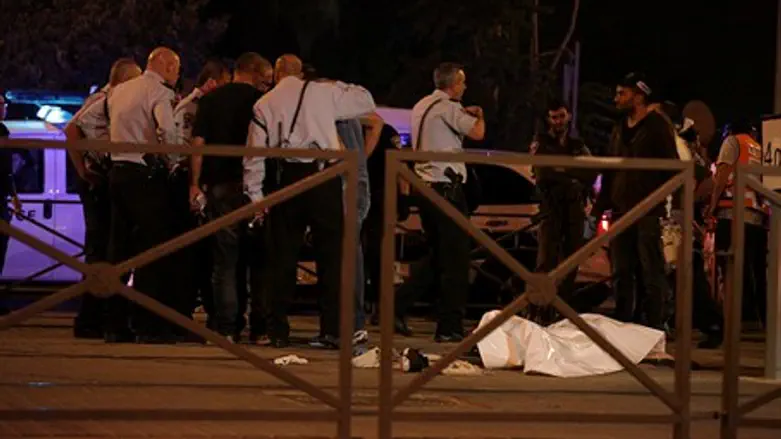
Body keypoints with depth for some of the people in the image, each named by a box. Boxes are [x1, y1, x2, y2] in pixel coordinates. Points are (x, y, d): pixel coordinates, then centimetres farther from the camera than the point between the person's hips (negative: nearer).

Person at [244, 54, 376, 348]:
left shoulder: (264, 105, 11)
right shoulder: (321, 93, 7)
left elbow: (254, 154, 7)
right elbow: (366, 101, 16)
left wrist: (255, 196, 11)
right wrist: (337, 86, 31)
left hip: (284, 179, 2)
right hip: (322, 176, -2)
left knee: (282, 257, 7)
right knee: (331, 254, 3)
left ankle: (278, 331, 7)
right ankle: (331, 331, 0)